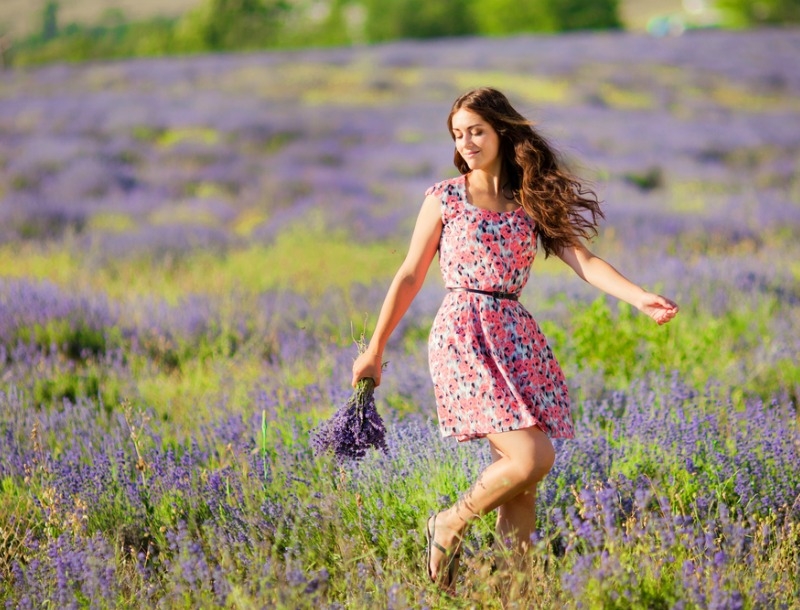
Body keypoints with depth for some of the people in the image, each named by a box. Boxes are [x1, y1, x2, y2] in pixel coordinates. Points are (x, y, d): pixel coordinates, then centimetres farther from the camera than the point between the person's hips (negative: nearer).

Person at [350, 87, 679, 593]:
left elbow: (583, 261, 0)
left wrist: (640, 297, -17)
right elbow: (410, 277, 9)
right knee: (532, 458, -17)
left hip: (517, 338, 4)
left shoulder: (533, 200, 11)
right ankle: (450, 526, 4)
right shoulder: (444, 199, 5)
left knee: (522, 480, -3)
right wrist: (375, 350, 9)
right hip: (463, 335, -4)